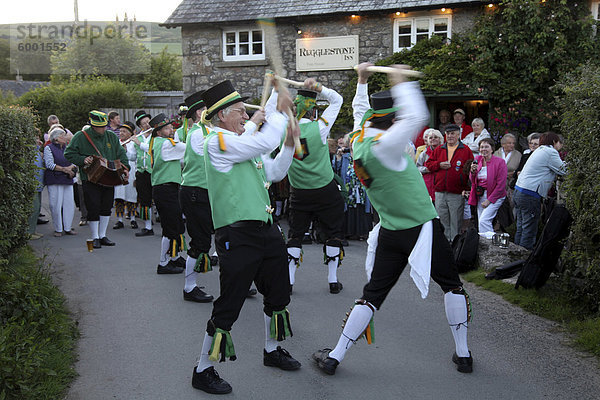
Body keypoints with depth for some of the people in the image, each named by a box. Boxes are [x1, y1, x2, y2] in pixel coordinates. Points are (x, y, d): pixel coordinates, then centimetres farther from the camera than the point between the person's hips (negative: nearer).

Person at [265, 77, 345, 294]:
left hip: (299, 193, 3)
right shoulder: (319, 128, -14)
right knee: (333, 234, 10)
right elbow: (337, 100, -2)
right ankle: (333, 281, 13)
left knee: (295, 235, 12)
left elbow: (269, 111, 11)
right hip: (326, 191, -2)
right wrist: (318, 88, -8)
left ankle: (289, 281, 10)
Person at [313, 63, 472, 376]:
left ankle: (333, 358, 9)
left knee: (372, 295, 10)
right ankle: (462, 354, 21)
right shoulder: (382, 146, -20)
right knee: (452, 285, 15)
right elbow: (416, 117, -30)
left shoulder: (359, 141, 2)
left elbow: (360, 109, 22)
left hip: (391, 234, 6)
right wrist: (400, 83, -20)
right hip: (423, 229, -6)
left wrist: (362, 81, 25)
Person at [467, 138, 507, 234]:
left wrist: (489, 200, -13)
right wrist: (473, 172, -10)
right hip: (480, 196, 6)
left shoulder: (499, 162, -10)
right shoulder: (477, 159, 7)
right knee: (481, 223, 6)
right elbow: (473, 181, 12)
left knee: (484, 221, -19)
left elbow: (501, 185, -12)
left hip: (494, 196, -6)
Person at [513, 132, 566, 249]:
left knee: (521, 228, 14)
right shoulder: (550, 152, -8)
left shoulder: (540, 150, 20)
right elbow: (564, 170, -6)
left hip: (518, 191, 10)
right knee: (529, 231, -5)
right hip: (530, 196, -10)